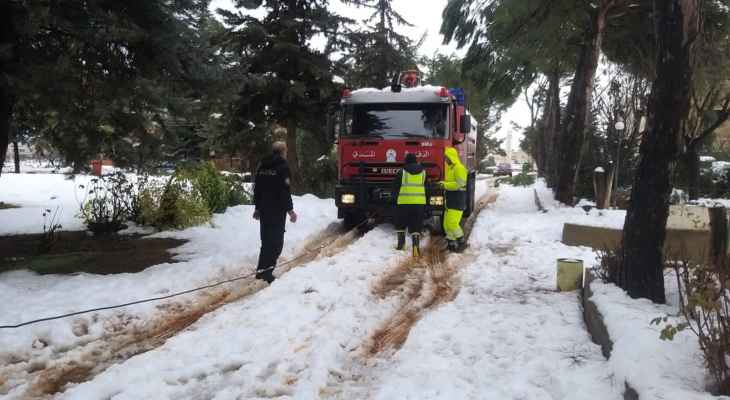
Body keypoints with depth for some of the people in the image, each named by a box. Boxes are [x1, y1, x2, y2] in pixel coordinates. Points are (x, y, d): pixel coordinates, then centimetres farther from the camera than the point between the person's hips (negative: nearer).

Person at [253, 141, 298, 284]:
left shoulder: (262, 166, 12)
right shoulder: (282, 166, -10)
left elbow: (257, 188, 16)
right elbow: (285, 190, -16)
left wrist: (258, 207, 24)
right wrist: (290, 210, -11)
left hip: (264, 209, 7)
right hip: (277, 210, -7)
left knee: (266, 240, 16)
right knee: (276, 241, -3)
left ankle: (262, 270, 19)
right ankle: (266, 271, -8)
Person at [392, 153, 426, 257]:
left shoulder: (402, 172, -3)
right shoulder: (423, 171, 6)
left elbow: (395, 187, 4)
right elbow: (426, 185, 18)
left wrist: (397, 192, 23)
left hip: (404, 201, -2)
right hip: (419, 202, 2)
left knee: (401, 223, 18)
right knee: (416, 225, 3)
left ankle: (401, 243, 24)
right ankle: (416, 245, -14)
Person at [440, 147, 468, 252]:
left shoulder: (459, 168, -13)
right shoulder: (450, 168, 18)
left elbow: (459, 184, -21)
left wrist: (445, 185, -18)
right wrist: (443, 183, 8)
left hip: (458, 201, -10)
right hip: (450, 200, 10)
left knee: (452, 223, -14)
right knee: (446, 224, 8)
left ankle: (462, 242, 2)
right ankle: (451, 244, 16)